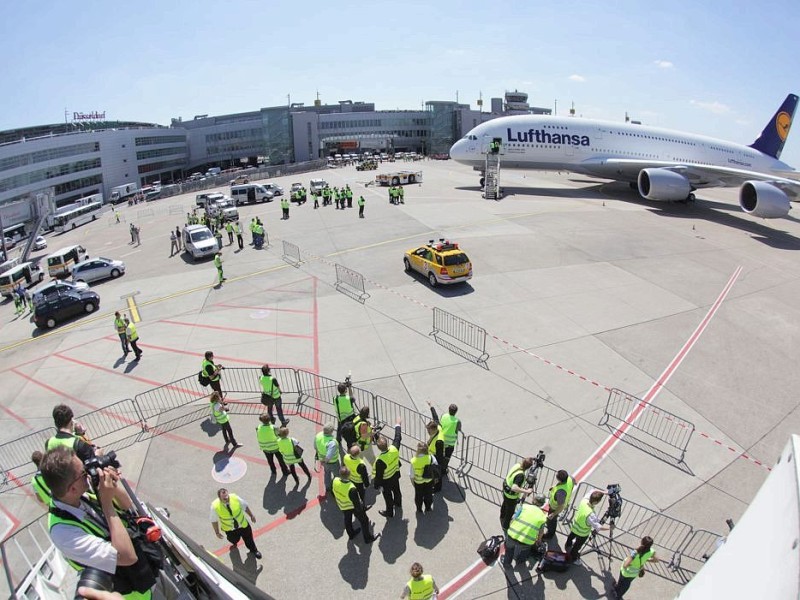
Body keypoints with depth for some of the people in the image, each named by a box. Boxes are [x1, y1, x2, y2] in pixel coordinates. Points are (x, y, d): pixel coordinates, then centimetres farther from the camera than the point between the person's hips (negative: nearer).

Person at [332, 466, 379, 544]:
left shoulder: (335, 480, -28)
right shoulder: (351, 489, -44)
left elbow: (333, 492, -5)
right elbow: (356, 503, -27)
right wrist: (361, 511, -7)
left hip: (342, 506, 6)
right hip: (353, 507, -5)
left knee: (347, 519, 32)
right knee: (364, 521, 20)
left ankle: (351, 534, 58)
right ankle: (368, 538, 41)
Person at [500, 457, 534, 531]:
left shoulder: (517, 465, -15)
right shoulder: (520, 475, -40)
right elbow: (514, 488, -49)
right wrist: (526, 491, -42)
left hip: (505, 490, 8)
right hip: (512, 495, -8)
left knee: (505, 504, 35)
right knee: (510, 511, 19)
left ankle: (502, 517, 64)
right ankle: (505, 526, 42)